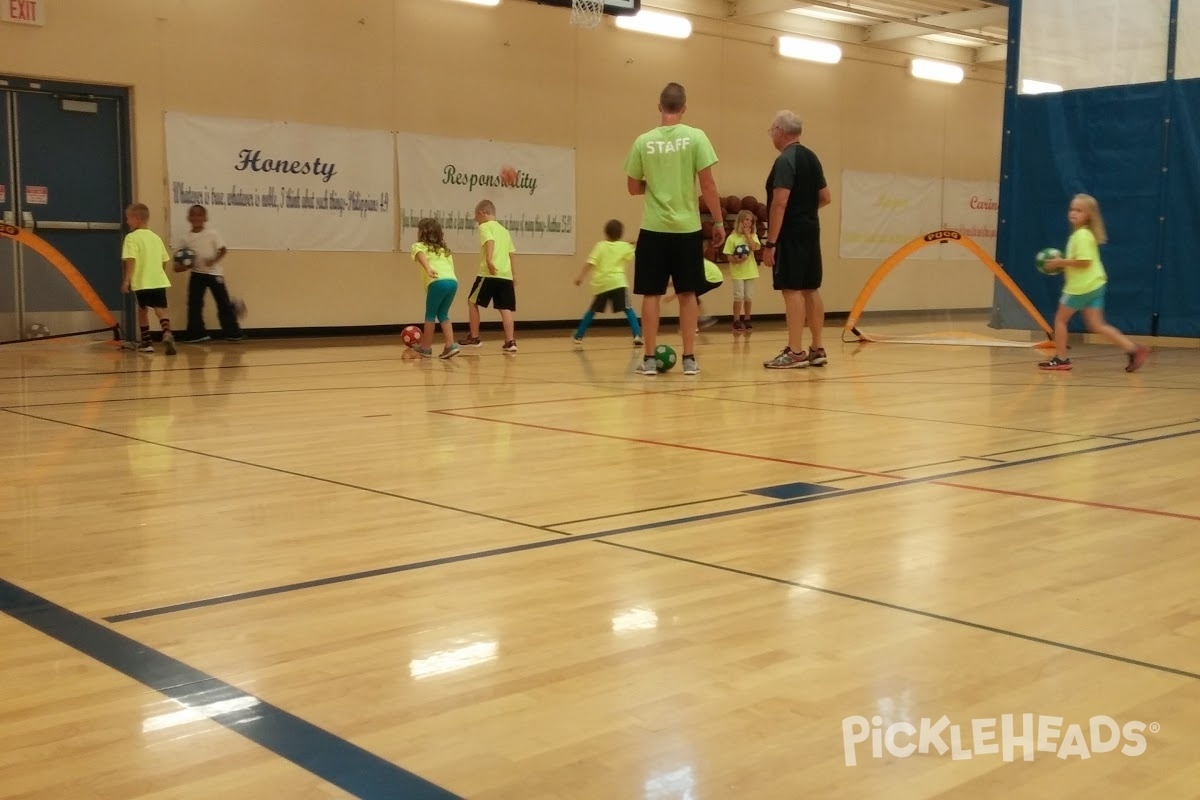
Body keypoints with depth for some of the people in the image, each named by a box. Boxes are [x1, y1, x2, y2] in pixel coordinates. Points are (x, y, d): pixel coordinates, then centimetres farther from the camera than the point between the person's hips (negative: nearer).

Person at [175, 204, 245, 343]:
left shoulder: (212, 234, -5)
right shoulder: (185, 238, 3)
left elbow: (223, 250, -8)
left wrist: (214, 260, -24)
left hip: (214, 273, -3)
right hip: (197, 274, 3)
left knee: (224, 303, -1)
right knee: (194, 304, 0)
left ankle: (233, 332, 7)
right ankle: (196, 333, 9)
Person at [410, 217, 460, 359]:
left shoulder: (419, 246, 15)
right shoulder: (445, 250, 33)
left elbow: (421, 256, -8)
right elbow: (450, 265, 20)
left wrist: (428, 269, -27)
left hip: (438, 282, -5)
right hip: (453, 281, 5)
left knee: (430, 314, 11)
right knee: (443, 314, 19)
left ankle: (426, 347, 19)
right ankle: (450, 345, 7)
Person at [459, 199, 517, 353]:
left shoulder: (485, 227, 2)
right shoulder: (504, 230, 23)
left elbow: (490, 241, -19)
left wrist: (489, 260, -33)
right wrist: (513, 275, 28)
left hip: (489, 273, -6)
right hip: (506, 275, 6)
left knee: (473, 302, 8)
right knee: (505, 308, 3)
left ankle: (474, 338, 11)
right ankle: (510, 341, -8)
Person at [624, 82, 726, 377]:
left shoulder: (643, 141, 0)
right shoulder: (695, 137, -4)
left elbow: (634, 188, 8)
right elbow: (708, 184, -6)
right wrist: (718, 221, 3)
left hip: (653, 229, 0)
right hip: (688, 228, 0)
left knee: (651, 294, 6)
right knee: (687, 294, 9)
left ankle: (649, 359, 6)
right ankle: (689, 359, 11)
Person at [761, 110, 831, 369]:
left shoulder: (785, 160, -14)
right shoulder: (812, 158, 13)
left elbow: (780, 203, -20)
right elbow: (825, 198, 17)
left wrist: (770, 243, -20)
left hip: (790, 234, -9)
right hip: (811, 230, 9)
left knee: (792, 290, -7)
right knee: (811, 289, 11)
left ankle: (795, 352, -7)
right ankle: (817, 350, 16)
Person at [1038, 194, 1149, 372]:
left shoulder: (1082, 235, -15)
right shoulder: (1082, 234, 16)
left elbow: (1084, 262, -24)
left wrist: (1061, 262, -16)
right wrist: (1062, 263, 15)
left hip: (1083, 287, -10)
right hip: (1094, 284, 10)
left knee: (1060, 318, 5)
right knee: (1097, 325, 6)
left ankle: (1061, 359, 10)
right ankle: (1133, 349, -1)